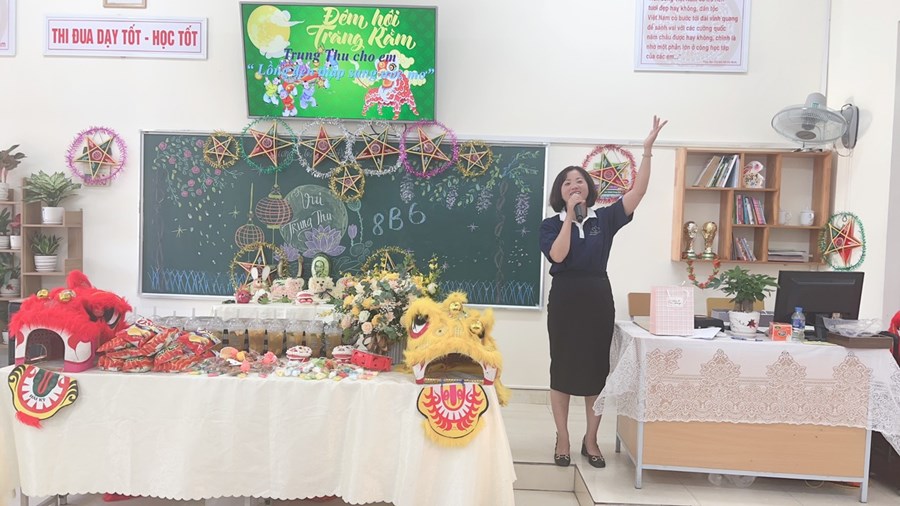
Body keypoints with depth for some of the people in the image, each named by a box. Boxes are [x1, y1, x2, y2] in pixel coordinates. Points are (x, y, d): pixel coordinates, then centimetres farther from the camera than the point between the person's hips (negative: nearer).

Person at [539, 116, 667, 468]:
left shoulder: (605, 219, 6)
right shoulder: (551, 225, 3)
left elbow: (638, 192, -3)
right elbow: (558, 255, -14)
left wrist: (647, 151, -10)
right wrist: (570, 215, -11)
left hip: (598, 299, 2)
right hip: (565, 299, -1)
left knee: (596, 370, 7)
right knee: (563, 369, 5)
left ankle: (591, 441, 20)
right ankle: (562, 441, 17)